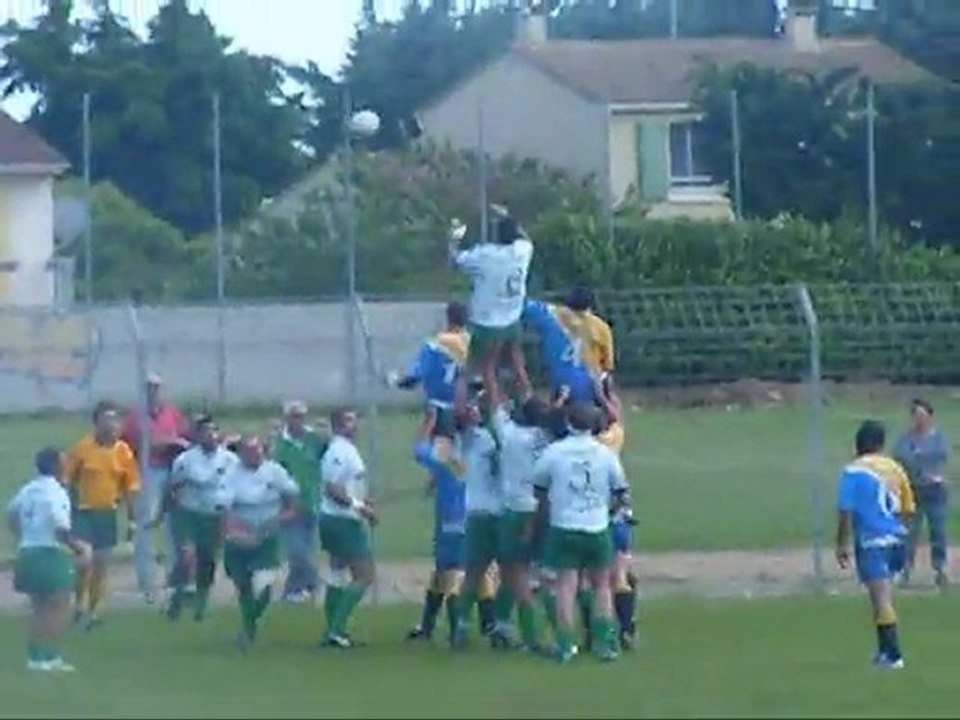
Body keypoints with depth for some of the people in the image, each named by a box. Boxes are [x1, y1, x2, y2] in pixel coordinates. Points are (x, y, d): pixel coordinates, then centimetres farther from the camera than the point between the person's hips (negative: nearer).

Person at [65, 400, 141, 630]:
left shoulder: (124, 451, -4)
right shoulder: (82, 448, -10)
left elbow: (131, 487, 3)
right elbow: (67, 481, -3)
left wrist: (132, 518, 2)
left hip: (107, 513, 3)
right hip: (83, 512, -3)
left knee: (101, 563, 7)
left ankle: (93, 611, 18)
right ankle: (80, 605, 9)